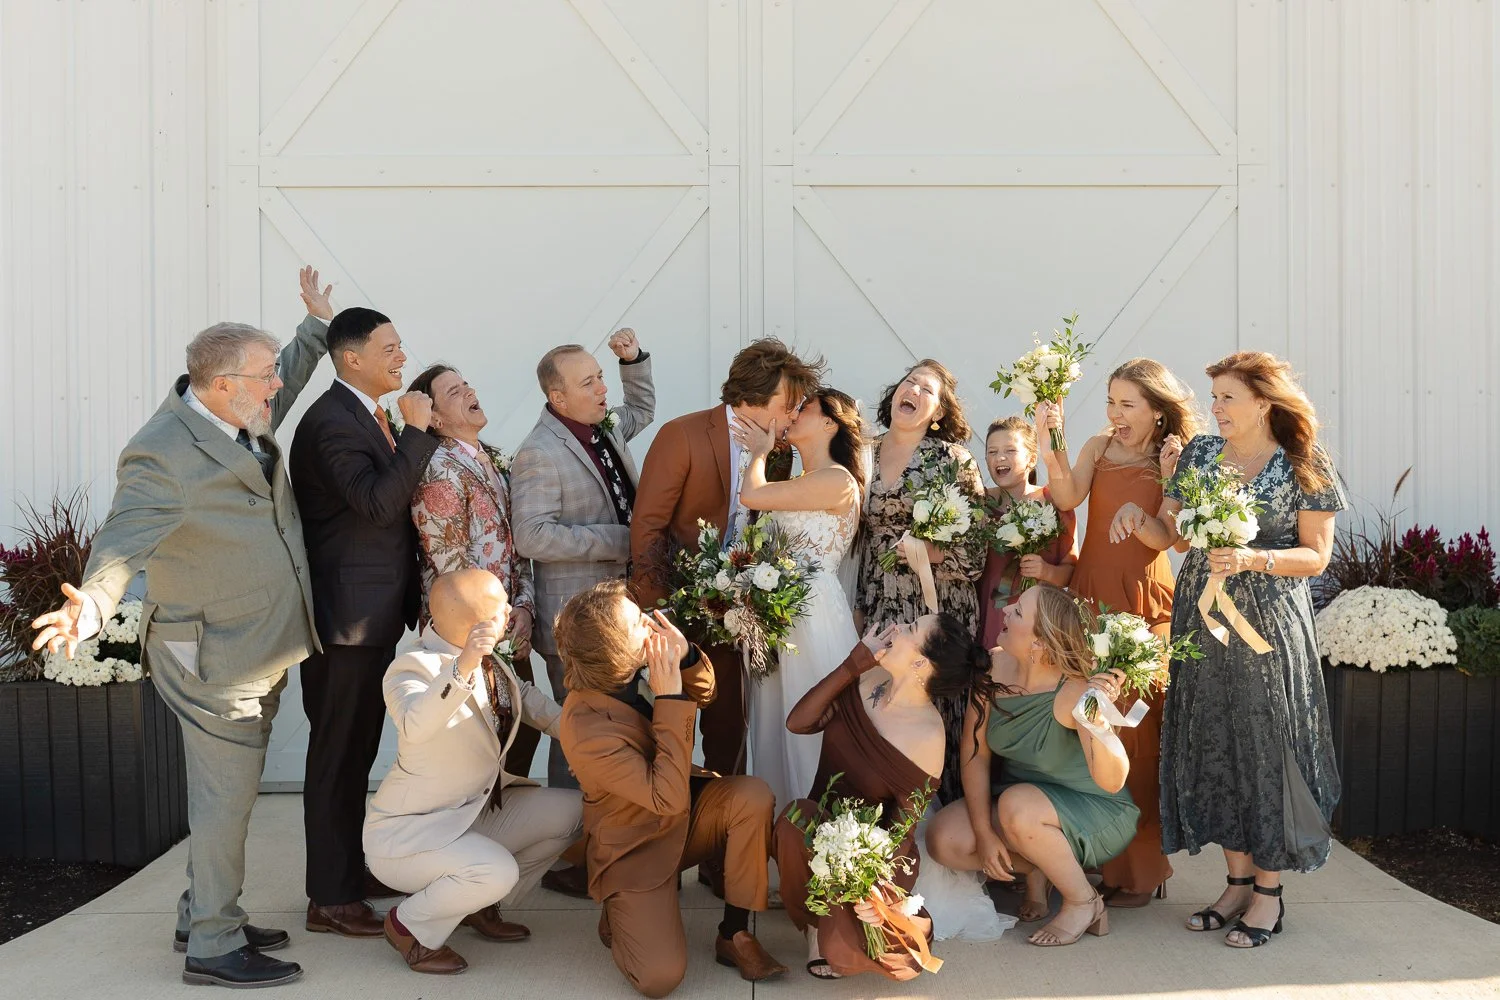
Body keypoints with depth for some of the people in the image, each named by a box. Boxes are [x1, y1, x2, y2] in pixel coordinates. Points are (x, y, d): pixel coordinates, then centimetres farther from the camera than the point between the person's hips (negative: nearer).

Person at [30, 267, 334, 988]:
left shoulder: (241, 416, 4)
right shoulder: (163, 454, -23)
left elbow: (289, 375, 26)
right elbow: (122, 542, -33)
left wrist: (317, 325, 32)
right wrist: (91, 606, -50)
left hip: (259, 652, 10)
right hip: (215, 658, -9)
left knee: (227, 794, 19)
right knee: (224, 802, -1)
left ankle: (202, 918, 34)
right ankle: (212, 949, 12)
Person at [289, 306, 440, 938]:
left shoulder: (369, 417, 14)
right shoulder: (331, 421, -18)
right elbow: (377, 503, -29)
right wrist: (417, 432, -24)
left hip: (374, 616, 10)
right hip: (347, 617, -10)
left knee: (357, 749, 20)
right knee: (337, 754, -2)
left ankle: (350, 870, 34)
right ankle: (330, 900, 8)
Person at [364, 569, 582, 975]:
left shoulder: (490, 661, -1)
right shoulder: (411, 668, -25)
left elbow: (525, 696, 17)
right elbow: (414, 725, -47)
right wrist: (462, 668, -60)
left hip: (477, 810, 8)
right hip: (406, 831, -8)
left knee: (573, 810, -3)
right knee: (496, 870, -34)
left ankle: (480, 903, 12)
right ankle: (410, 924, -3)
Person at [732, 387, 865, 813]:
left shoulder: (838, 481, -12)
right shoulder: (800, 482, 16)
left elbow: (751, 495, -16)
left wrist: (760, 452, 1)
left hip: (814, 614, -9)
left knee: (810, 728, 0)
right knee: (777, 723, 12)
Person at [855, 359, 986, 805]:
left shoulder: (952, 459, -3)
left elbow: (975, 544, -3)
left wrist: (931, 551, -18)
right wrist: (858, 603, 12)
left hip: (937, 610, -3)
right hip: (878, 607, 3)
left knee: (931, 706, -2)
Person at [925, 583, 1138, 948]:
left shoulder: (1075, 691, -29)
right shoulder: (993, 668, -15)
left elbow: (1112, 781, -35)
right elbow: (975, 752, -7)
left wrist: (1096, 724, -53)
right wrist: (983, 833, -12)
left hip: (1095, 813, -5)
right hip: (1023, 796, 5)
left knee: (1017, 805, -35)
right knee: (944, 839, -17)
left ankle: (1085, 903, -8)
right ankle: (1035, 870, 11)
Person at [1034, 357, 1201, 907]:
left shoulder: (1176, 460, 4)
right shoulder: (1099, 447, 9)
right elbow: (1068, 498, -9)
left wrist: (1170, 476, -17)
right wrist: (1049, 443, -21)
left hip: (1146, 604, -2)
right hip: (1092, 596, 2)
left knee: (1139, 731, 0)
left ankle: (1140, 866, 13)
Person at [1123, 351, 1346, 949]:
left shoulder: (1305, 466, -3)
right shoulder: (1199, 452, 8)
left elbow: (1316, 556, -4)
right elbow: (1168, 534, 7)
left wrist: (1252, 558, -19)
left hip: (1268, 622, -4)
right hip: (1202, 617, 4)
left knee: (1267, 742, -1)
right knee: (1213, 744, 6)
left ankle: (1268, 891, 12)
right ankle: (1238, 882, 20)